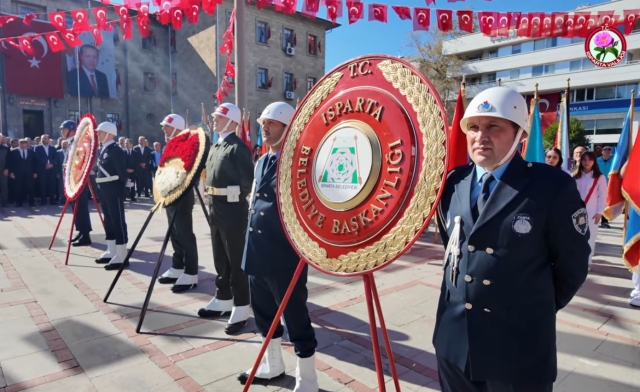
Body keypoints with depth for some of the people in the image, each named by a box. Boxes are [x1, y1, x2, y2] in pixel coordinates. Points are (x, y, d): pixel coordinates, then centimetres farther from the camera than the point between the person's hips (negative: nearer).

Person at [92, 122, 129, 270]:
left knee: (118, 222, -5)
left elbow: (122, 172, -17)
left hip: (114, 191, -10)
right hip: (104, 191, 10)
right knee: (109, 221, 15)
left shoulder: (116, 150, -14)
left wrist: (121, 187, -14)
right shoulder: (102, 150, 15)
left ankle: (121, 256, -1)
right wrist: (100, 187, 15)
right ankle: (111, 252, 25)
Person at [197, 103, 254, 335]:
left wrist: (239, 195, -12)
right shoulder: (215, 147, 17)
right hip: (216, 208, 10)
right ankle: (223, 298, 32)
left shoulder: (238, 147, -13)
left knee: (236, 261, -2)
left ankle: (241, 307, 8)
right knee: (220, 259, 18)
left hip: (232, 210, -10)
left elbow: (249, 177, -20)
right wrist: (210, 191, 9)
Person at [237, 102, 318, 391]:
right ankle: (271, 365, 42)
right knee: (264, 312, 21)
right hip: (258, 253, 8)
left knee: (295, 317, 5)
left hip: (284, 254, -8)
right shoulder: (262, 161, 13)